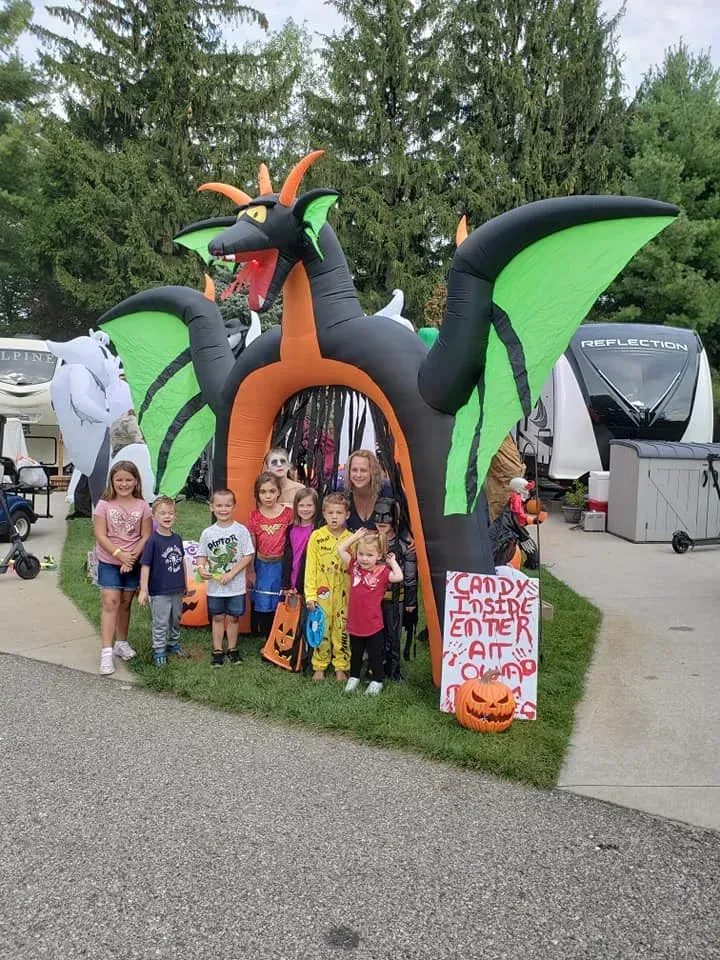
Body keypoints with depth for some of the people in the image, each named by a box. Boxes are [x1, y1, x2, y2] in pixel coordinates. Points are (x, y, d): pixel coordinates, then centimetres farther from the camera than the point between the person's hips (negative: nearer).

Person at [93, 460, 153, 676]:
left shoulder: (142, 506, -1)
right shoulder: (104, 504, -5)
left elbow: (145, 536, -2)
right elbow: (100, 535, -9)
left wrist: (132, 556, -14)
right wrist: (120, 554, -18)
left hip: (133, 563, 2)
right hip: (109, 562, -2)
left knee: (125, 603, 13)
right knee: (111, 603, -9)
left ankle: (121, 642, 30)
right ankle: (106, 652, -9)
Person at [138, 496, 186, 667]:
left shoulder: (177, 538, 2)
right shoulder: (153, 540, -15)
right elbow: (145, 565, -15)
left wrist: (185, 584, 17)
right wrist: (143, 589, -17)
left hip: (177, 589, 6)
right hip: (159, 591, -6)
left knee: (176, 619, 20)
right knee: (160, 623, 4)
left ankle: (173, 642, 39)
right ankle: (159, 650, 17)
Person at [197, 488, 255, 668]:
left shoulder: (241, 530, -8)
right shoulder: (207, 533, -2)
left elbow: (248, 556, -8)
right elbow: (202, 555, 5)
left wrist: (231, 573, -15)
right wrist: (201, 568, -17)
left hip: (236, 586, -1)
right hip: (214, 586, 1)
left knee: (232, 617, 11)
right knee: (217, 617, 12)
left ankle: (232, 648, 27)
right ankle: (217, 651, 23)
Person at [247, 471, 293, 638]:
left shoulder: (288, 513, -7)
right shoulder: (254, 517, -3)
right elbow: (251, 546, 3)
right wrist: (251, 571, 5)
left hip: (281, 565, -1)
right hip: (262, 566, 1)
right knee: (263, 607, 6)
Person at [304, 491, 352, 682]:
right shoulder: (317, 536, -4)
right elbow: (310, 567, -3)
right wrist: (310, 594, -6)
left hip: (344, 594, 1)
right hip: (322, 593, 0)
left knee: (342, 631, 8)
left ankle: (341, 667, 21)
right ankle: (319, 666, 22)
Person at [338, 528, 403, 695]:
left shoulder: (382, 571, -10)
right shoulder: (354, 567, -2)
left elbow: (399, 577, -26)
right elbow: (340, 549, -4)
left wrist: (392, 562, -13)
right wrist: (355, 536, -4)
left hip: (373, 624, -3)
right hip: (355, 623, 3)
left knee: (375, 655, 12)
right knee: (355, 653, 21)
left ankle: (377, 680, 28)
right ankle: (354, 677, 39)